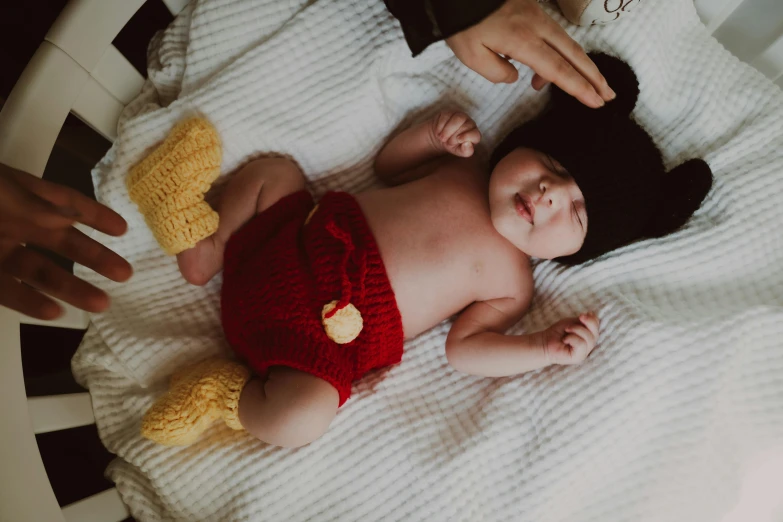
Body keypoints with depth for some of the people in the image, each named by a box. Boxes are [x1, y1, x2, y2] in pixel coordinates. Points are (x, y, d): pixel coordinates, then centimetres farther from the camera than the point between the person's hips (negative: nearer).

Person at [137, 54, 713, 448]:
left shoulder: (512, 284, -7)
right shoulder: (462, 169, 4)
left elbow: (461, 347, -12)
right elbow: (388, 164, 17)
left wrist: (547, 348, -23)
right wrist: (435, 135, -2)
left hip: (321, 336, -4)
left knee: (300, 416, -28)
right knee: (274, 169, 10)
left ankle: (229, 393, 0)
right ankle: (211, 250, 11)